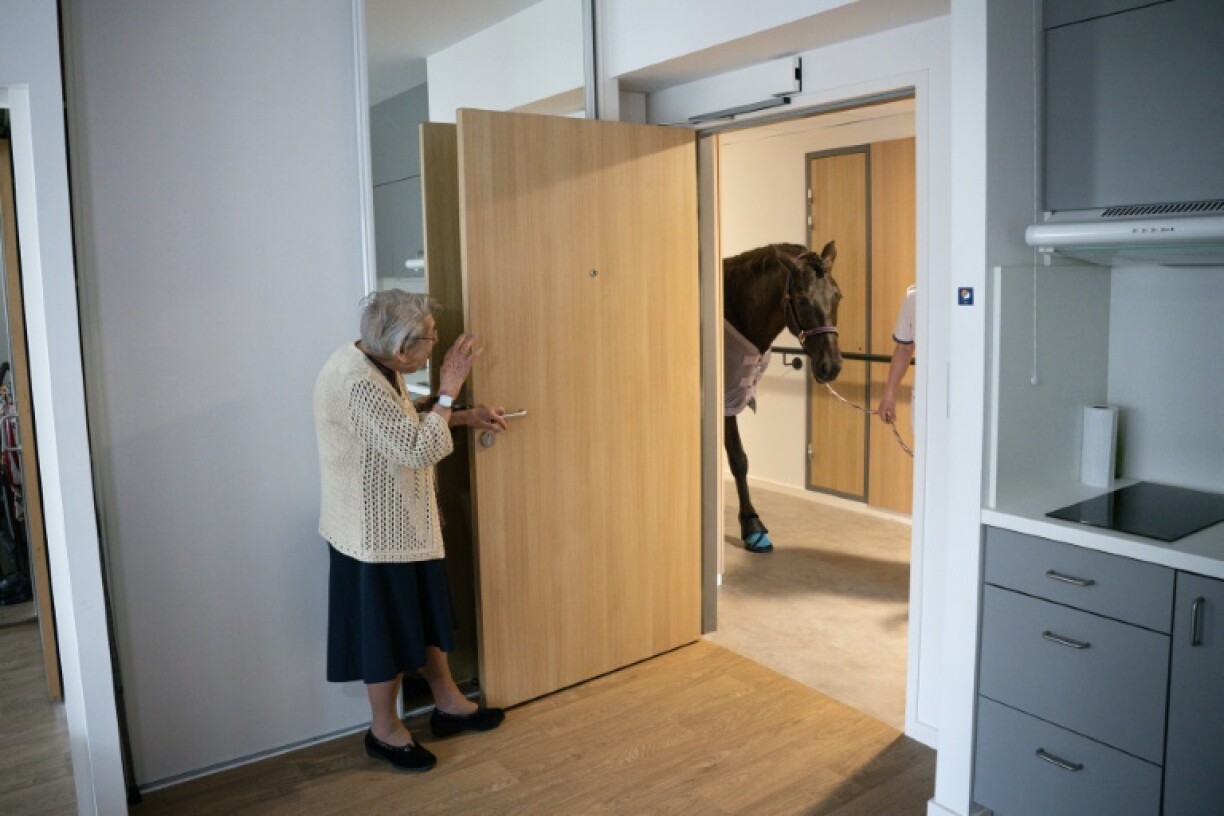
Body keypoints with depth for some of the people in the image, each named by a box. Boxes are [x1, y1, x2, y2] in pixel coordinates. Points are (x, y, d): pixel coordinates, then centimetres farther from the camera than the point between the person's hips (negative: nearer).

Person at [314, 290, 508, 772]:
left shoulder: (377, 363, 1)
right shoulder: (358, 383, -30)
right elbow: (420, 450, -31)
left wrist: (465, 416, 8)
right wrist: (448, 390, -23)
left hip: (403, 521, 10)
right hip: (376, 529, -10)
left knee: (426, 614, 21)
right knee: (387, 627, 8)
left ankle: (448, 705, 38)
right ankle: (384, 731, 29)